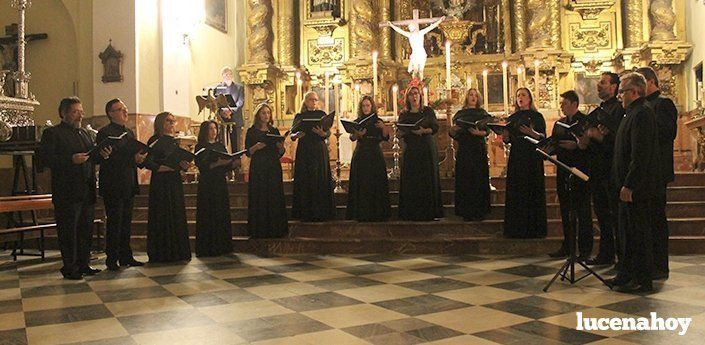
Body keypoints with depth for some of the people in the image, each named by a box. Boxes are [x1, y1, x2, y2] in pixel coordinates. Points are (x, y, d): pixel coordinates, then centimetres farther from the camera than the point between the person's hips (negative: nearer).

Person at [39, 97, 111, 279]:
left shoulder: (83, 133, 19)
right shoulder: (52, 133, -3)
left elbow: (91, 157, 21)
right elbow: (45, 158, -13)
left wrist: (102, 154, 0)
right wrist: (71, 160, -22)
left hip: (87, 191, 7)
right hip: (67, 193, -7)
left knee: (86, 229, 11)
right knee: (68, 230, -1)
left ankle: (84, 264, 21)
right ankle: (69, 267, 7)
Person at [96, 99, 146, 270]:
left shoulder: (129, 132, 17)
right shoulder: (105, 133, -9)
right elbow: (110, 158, -19)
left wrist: (140, 157, -2)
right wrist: (133, 158, -23)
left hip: (129, 186, 8)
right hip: (113, 186, -8)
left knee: (126, 222, 12)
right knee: (114, 223, -2)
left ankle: (126, 256, 20)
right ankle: (112, 259, 7)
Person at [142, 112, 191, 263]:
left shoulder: (174, 142, 16)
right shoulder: (155, 141, -5)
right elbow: (147, 161, -15)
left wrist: (184, 165, -3)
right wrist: (161, 168, -26)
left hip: (175, 182, 7)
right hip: (160, 183, -7)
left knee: (177, 216, 7)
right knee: (162, 216, -5)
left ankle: (178, 252, 15)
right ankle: (162, 254, 3)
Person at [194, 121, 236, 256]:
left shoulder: (220, 146, 14)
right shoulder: (201, 147, -2)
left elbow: (226, 166, 12)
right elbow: (202, 166, -13)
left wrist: (235, 162, -6)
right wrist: (217, 163, -24)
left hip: (221, 184, 6)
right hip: (207, 185, -6)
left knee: (222, 215, 6)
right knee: (208, 217, -4)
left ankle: (222, 246, 13)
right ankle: (207, 248, 2)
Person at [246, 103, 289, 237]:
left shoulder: (274, 131, 12)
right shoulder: (252, 131, 3)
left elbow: (280, 153, 11)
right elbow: (248, 152, 0)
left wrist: (281, 147, -10)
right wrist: (256, 147, -19)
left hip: (273, 168, 3)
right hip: (258, 169, -3)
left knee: (275, 198, 2)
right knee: (259, 198, -3)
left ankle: (275, 229, 9)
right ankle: (259, 230, 3)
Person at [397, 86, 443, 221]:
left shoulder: (428, 111, 7)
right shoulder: (404, 114, 12)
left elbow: (435, 128, -2)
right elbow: (399, 132, 8)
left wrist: (424, 131, -19)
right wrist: (401, 132, -15)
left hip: (427, 149, -1)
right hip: (410, 150, 1)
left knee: (428, 179, -3)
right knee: (411, 181, -3)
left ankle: (429, 212, 1)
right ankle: (411, 213, 1)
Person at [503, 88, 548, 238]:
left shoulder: (537, 116, 4)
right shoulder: (512, 118, 14)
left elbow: (543, 137, -4)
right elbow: (508, 139, 10)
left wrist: (533, 133, -23)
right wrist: (503, 133, -11)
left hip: (533, 157, -3)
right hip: (516, 157, 3)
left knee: (533, 191, -3)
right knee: (516, 192, 1)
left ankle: (534, 228, 2)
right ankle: (516, 228, 6)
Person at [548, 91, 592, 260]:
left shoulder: (586, 121, -5)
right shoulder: (558, 123, 15)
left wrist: (576, 146, -25)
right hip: (563, 173, 7)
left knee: (583, 212, 0)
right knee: (566, 212, 13)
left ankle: (585, 250, 7)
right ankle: (567, 247, 22)